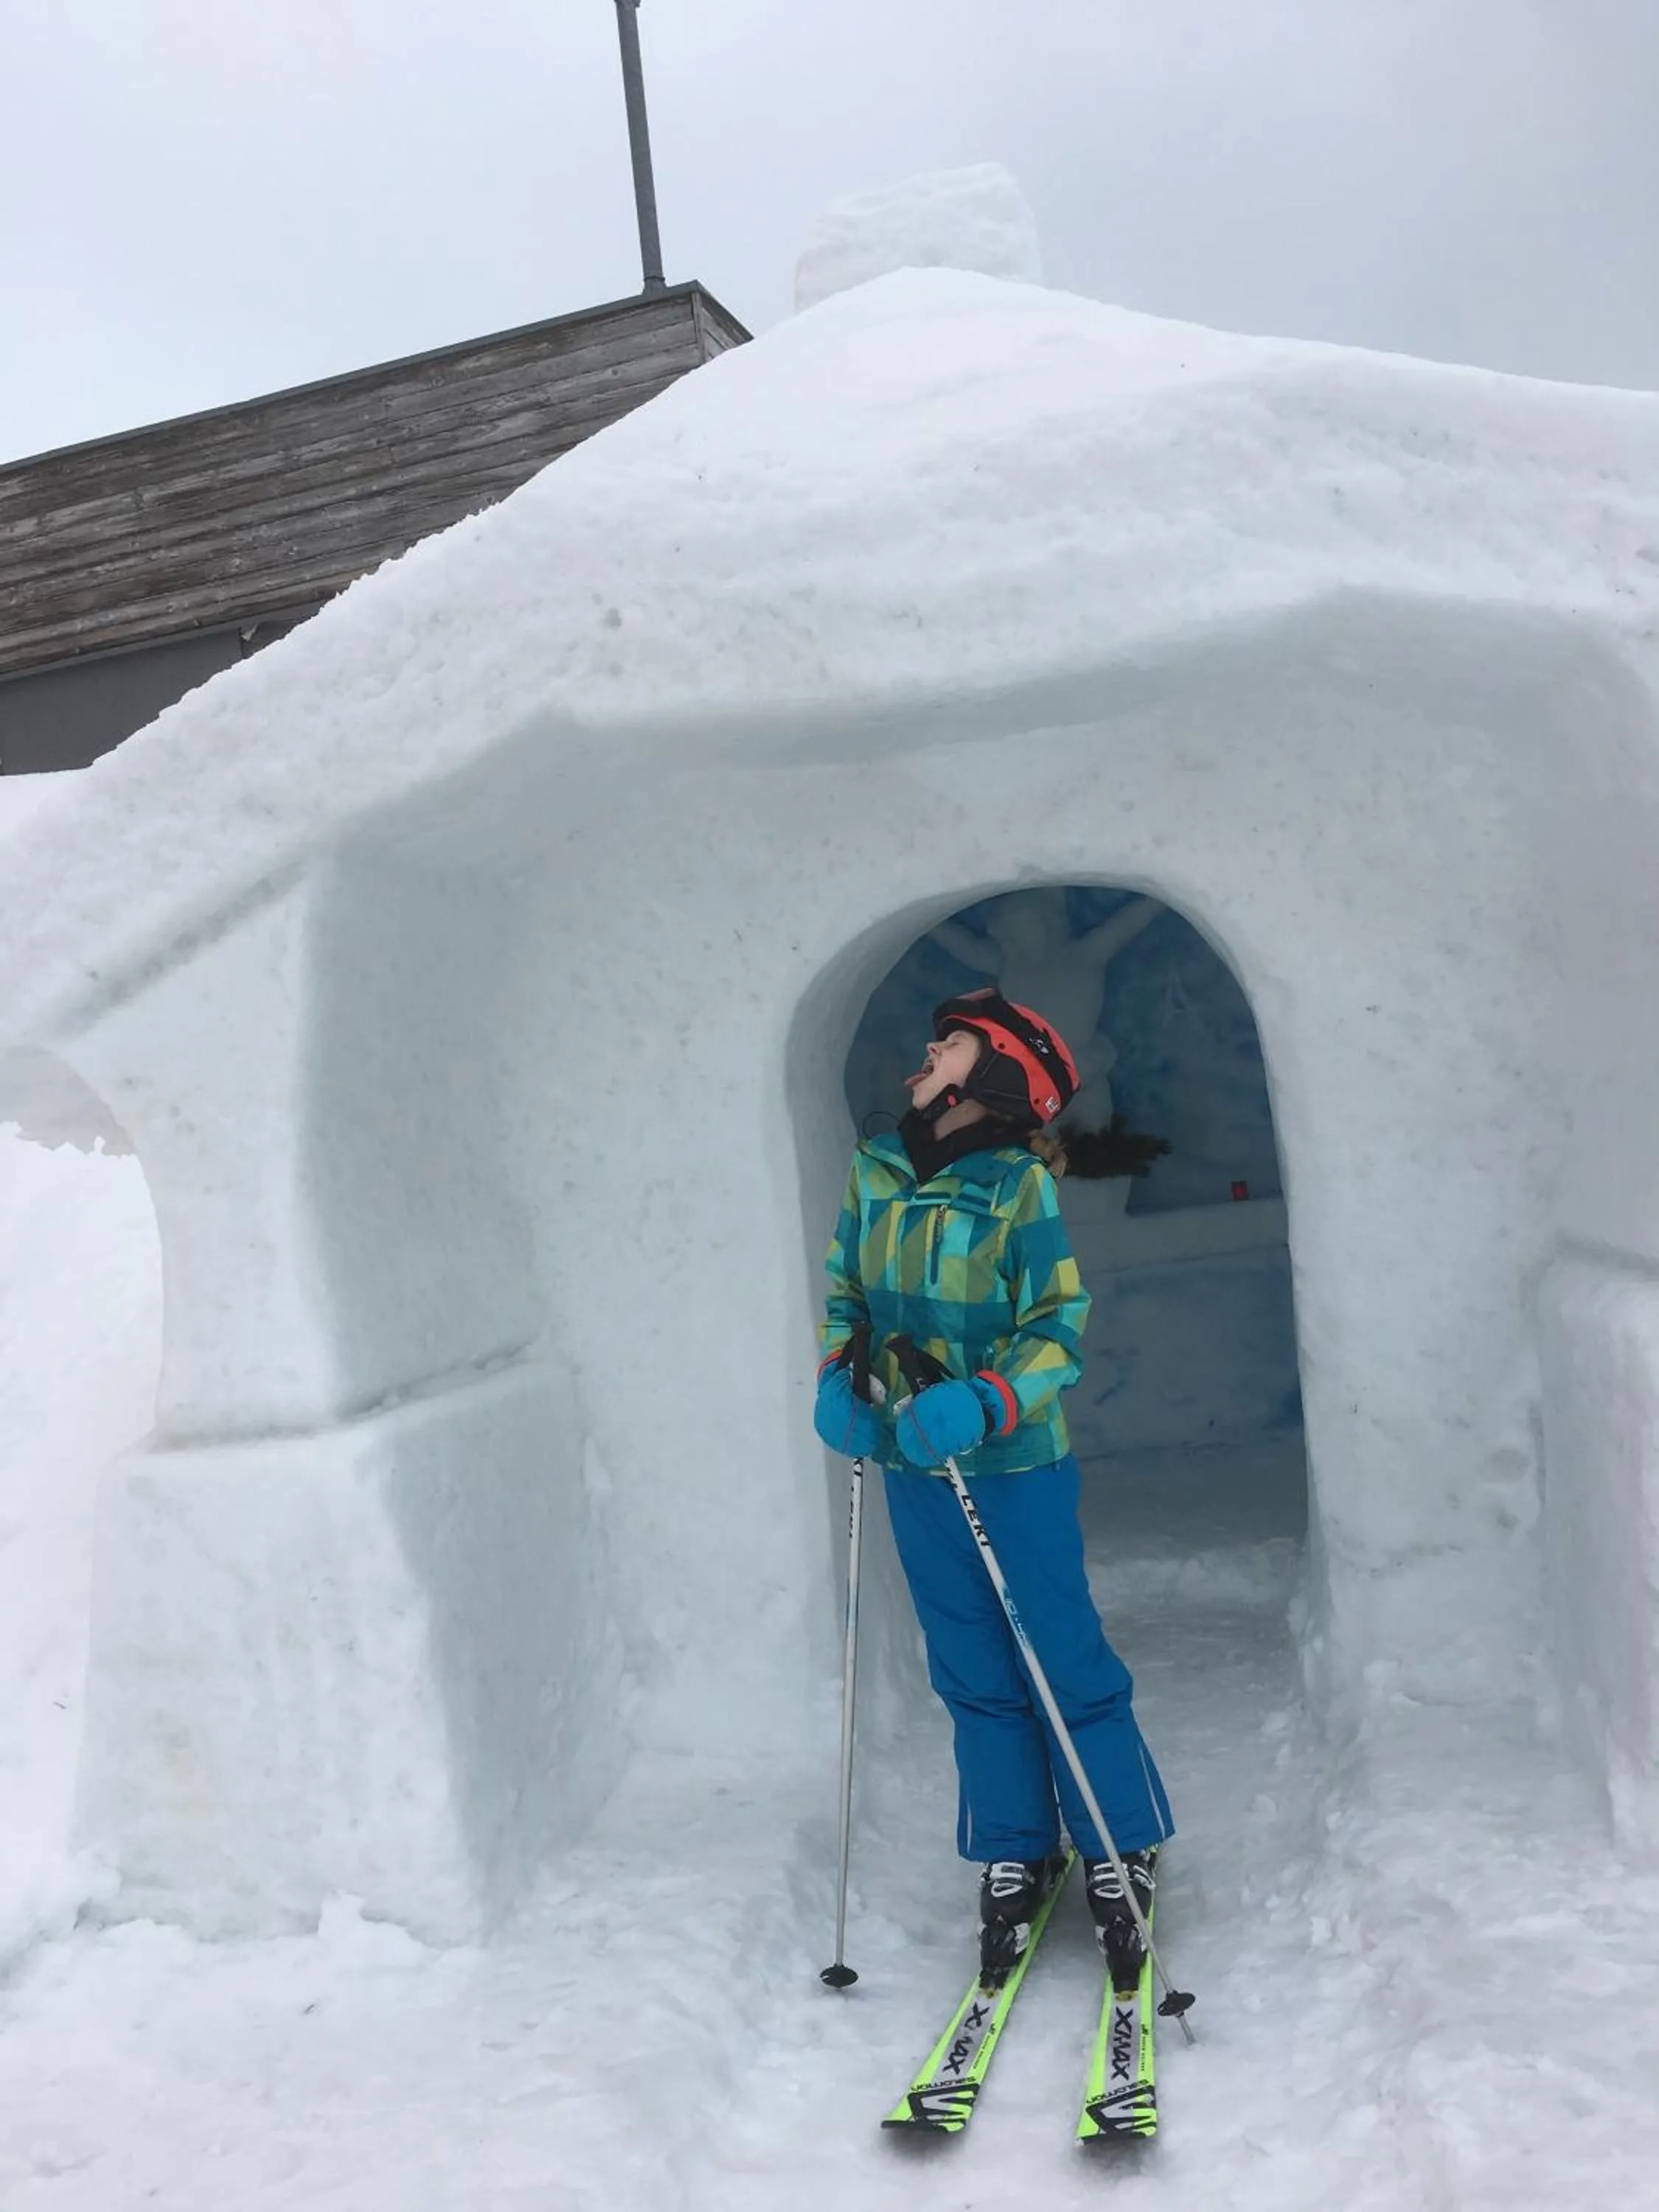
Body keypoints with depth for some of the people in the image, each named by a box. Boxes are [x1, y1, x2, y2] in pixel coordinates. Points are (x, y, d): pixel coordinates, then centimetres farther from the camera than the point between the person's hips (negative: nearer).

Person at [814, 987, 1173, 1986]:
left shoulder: (1022, 1186, -14)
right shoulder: (877, 1170, 2)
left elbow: (1062, 1330, -15)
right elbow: (843, 1288, 12)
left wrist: (981, 1406, -29)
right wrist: (837, 1382, -3)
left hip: (1015, 1465, -5)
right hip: (912, 1468, 5)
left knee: (1066, 1663, 4)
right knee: (975, 1675, 14)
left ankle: (1120, 1852, 25)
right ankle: (1015, 1855, 31)